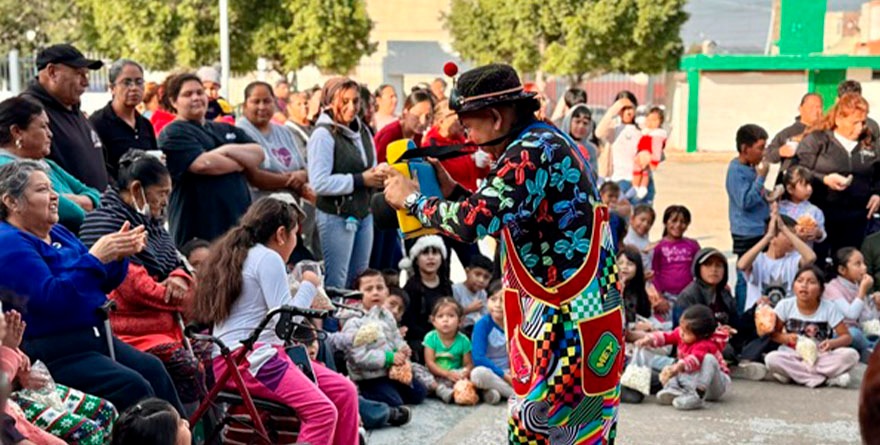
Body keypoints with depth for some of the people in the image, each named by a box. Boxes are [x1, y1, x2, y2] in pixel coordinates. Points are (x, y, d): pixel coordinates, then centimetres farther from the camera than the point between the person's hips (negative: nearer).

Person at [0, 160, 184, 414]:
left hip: (95, 337, 8)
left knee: (154, 370, -13)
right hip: (51, 353, -8)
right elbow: (51, 298, -22)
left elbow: (101, 283, 19)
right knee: (132, 388, -23)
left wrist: (119, 256, 0)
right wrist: (95, 258, -25)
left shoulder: (58, 234, 17)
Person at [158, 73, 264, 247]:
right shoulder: (173, 134, -1)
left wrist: (229, 150, -10)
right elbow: (203, 164, -16)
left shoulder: (226, 129, 21)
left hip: (238, 222, 6)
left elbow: (259, 154, 9)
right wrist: (241, 163, 0)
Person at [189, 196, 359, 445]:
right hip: (246, 360, -10)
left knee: (344, 391, 6)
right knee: (323, 412, -24)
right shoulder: (269, 258, -8)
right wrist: (309, 286, -1)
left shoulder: (239, 255, 21)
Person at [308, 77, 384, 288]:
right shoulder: (323, 134, -12)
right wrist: (360, 180, -18)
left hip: (364, 214, 8)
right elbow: (319, 183, -21)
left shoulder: (362, 131, 12)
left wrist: (377, 177, 0)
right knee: (336, 283, -3)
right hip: (337, 217, -8)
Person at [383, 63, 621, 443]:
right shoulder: (544, 143, 15)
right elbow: (496, 216, 21)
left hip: (569, 322, -10)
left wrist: (413, 200, -11)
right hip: (580, 312, 10)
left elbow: (474, 222, -26)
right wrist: (451, 191, 9)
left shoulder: (532, 151, -17)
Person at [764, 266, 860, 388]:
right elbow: (773, 333, 2)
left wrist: (832, 343, -25)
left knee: (851, 354, -27)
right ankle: (827, 379, -28)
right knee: (771, 359, -34)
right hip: (793, 358, 0)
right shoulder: (785, 305, -5)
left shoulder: (829, 308, -6)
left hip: (821, 358, 0)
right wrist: (786, 338, -19)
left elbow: (847, 337, -4)